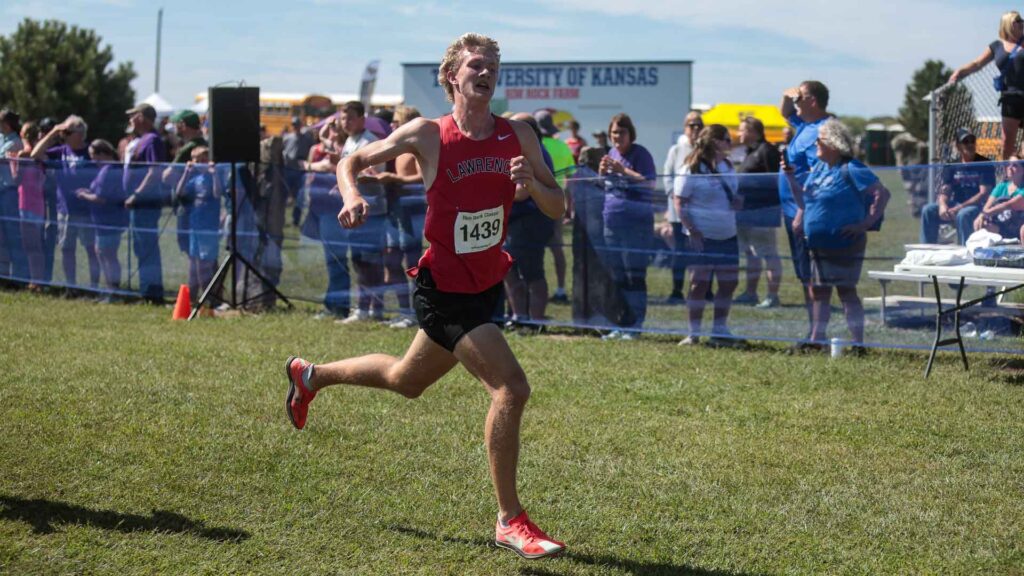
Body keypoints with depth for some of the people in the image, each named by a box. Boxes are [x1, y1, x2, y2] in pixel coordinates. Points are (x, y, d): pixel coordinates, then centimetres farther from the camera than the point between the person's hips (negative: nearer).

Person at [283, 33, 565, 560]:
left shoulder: (518, 136, -2)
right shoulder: (427, 135, -12)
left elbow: (558, 209, 0)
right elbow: (352, 162, 1)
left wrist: (531, 184, -20)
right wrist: (352, 195, -20)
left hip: (487, 283, 6)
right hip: (444, 289, -6)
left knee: (405, 381, 25)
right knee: (511, 387, -19)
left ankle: (310, 375, 52)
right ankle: (510, 521, -7)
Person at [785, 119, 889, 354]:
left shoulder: (851, 170, -14)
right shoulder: (818, 168, 11)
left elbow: (882, 194, -18)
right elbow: (803, 199, 17)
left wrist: (866, 223, -21)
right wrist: (790, 176, 3)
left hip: (844, 244, -8)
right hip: (819, 244, 8)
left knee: (846, 290, -5)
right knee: (818, 291, 12)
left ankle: (858, 343, 1)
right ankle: (816, 340, 22)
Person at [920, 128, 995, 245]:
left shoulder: (984, 165, -5)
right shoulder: (951, 167, 10)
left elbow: (984, 194, -14)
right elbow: (945, 190, 1)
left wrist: (960, 207, -24)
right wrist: (942, 205, -23)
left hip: (978, 206, -5)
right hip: (955, 205, 5)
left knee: (964, 214, -37)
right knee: (928, 210, -16)